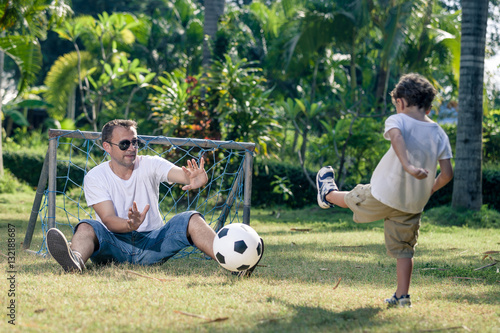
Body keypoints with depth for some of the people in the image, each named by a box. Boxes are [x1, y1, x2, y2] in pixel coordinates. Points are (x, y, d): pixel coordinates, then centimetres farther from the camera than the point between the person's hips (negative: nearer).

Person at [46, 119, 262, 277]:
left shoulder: (150, 165, 1)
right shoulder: (95, 178, -4)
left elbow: (181, 174, -19)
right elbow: (109, 220, -15)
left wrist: (196, 181, -45)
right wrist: (130, 225, -39)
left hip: (152, 243, 2)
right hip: (115, 244, -2)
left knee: (191, 219, -21)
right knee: (86, 227, -32)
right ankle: (75, 261, -68)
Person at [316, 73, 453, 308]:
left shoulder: (397, 121, -9)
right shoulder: (439, 134, 1)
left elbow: (396, 136, -34)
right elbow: (447, 174, -3)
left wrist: (407, 166, -47)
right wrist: (431, 189, 17)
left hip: (384, 195, -3)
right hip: (414, 204, 3)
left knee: (352, 198, 27)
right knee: (404, 249, 14)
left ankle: (328, 194, 54)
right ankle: (402, 296, 11)